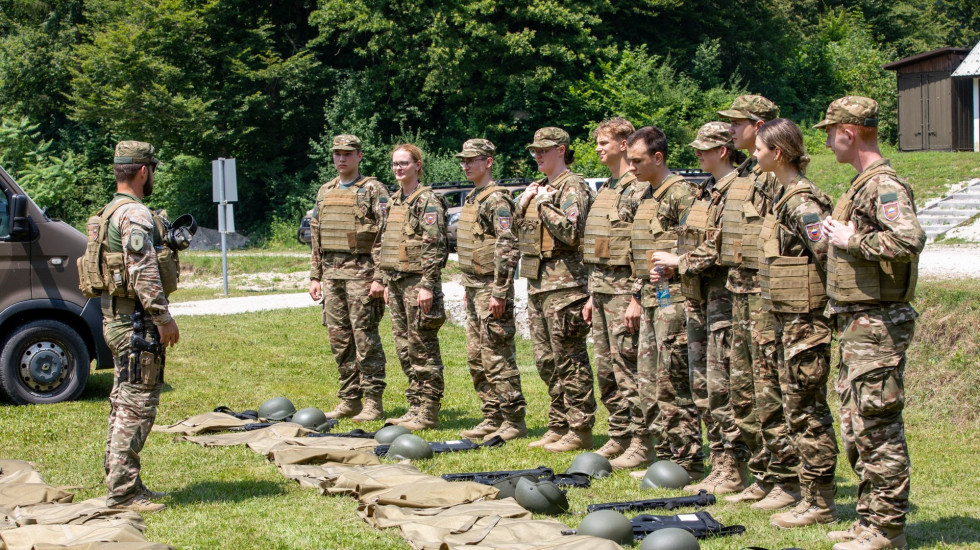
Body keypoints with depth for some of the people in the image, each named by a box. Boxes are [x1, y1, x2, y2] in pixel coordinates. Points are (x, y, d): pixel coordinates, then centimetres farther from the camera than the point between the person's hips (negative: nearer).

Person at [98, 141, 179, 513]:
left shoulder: (109, 213, 16)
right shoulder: (136, 215, -17)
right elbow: (144, 274, -23)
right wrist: (164, 319, -20)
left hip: (116, 318, 11)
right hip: (137, 324, -11)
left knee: (124, 405, 15)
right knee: (137, 406, -8)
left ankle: (122, 483, 22)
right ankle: (123, 492, -6)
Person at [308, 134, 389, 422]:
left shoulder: (374, 191, -4)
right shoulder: (325, 192, 16)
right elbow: (315, 238, 20)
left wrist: (379, 278, -16)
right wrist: (315, 276, 13)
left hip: (361, 273, -7)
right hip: (331, 274, 7)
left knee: (365, 338, -6)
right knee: (339, 339, 8)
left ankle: (373, 402, -1)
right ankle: (349, 400, 15)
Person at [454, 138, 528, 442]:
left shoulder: (497, 199, -14)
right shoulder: (472, 197, 17)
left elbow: (508, 248, -20)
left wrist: (499, 292, -23)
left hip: (491, 288, -10)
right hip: (474, 287, 10)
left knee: (498, 359, -7)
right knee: (477, 358, 12)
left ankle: (514, 419, 0)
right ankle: (492, 418, 18)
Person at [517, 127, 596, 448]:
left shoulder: (572, 187, -8)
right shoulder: (539, 188, 19)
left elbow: (571, 232, -22)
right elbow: (520, 235, 23)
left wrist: (544, 204, -13)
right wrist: (522, 207, 7)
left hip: (564, 285, -9)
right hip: (538, 284, 10)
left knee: (570, 360, -6)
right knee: (546, 361, 12)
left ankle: (580, 429, -1)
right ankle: (559, 425, 20)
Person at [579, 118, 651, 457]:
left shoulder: (639, 189, -11)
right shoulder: (605, 189, 18)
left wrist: (637, 298, -21)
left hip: (624, 290, -9)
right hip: (601, 289, 9)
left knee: (628, 367, -7)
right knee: (606, 368, 11)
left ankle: (640, 441, -2)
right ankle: (619, 437, 19)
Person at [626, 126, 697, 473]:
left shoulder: (681, 193, -11)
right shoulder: (647, 197, 18)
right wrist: (636, 297, 21)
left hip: (673, 298, -10)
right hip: (650, 299, 10)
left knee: (673, 381, -7)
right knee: (649, 379, 12)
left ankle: (686, 457, -2)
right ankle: (657, 448, 21)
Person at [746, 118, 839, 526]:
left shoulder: (802, 203, -17)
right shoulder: (784, 196, 13)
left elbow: (828, 256, -23)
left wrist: (833, 308, -17)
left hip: (806, 320, -10)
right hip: (789, 320, 10)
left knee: (806, 412, -3)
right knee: (800, 411, 13)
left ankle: (819, 504, 4)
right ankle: (813, 497, 21)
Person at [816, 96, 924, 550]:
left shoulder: (885, 185, -16)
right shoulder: (863, 185, 15)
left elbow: (909, 240, -31)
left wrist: (852, 241, -21)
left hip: (877, 325, -10)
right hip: (857, 325, 10)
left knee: (877, 427, -6)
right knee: (855, 426, 15)